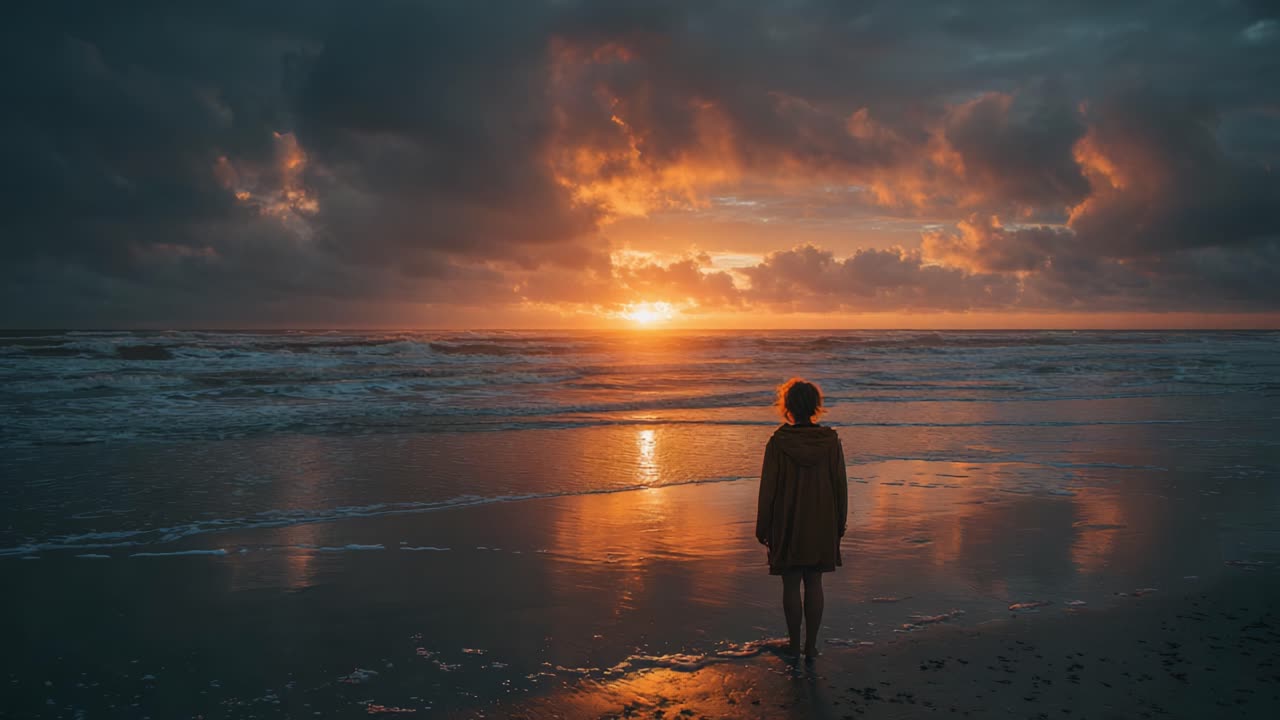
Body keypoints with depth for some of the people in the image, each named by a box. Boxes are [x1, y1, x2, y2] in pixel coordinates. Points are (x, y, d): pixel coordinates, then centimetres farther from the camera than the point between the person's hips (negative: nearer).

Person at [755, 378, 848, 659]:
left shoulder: (778, 442, -12)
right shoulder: (831, 441, -6)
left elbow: (768, 489, -8)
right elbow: (840, 485, 0)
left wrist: (762, 528, 2)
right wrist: (840, 524, 12)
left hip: (787, 526, -2)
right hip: (822, 526, 2)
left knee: (791, 585, 8)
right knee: (814, 584, 11)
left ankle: (794, 644, 16)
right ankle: (811, 645, 17)